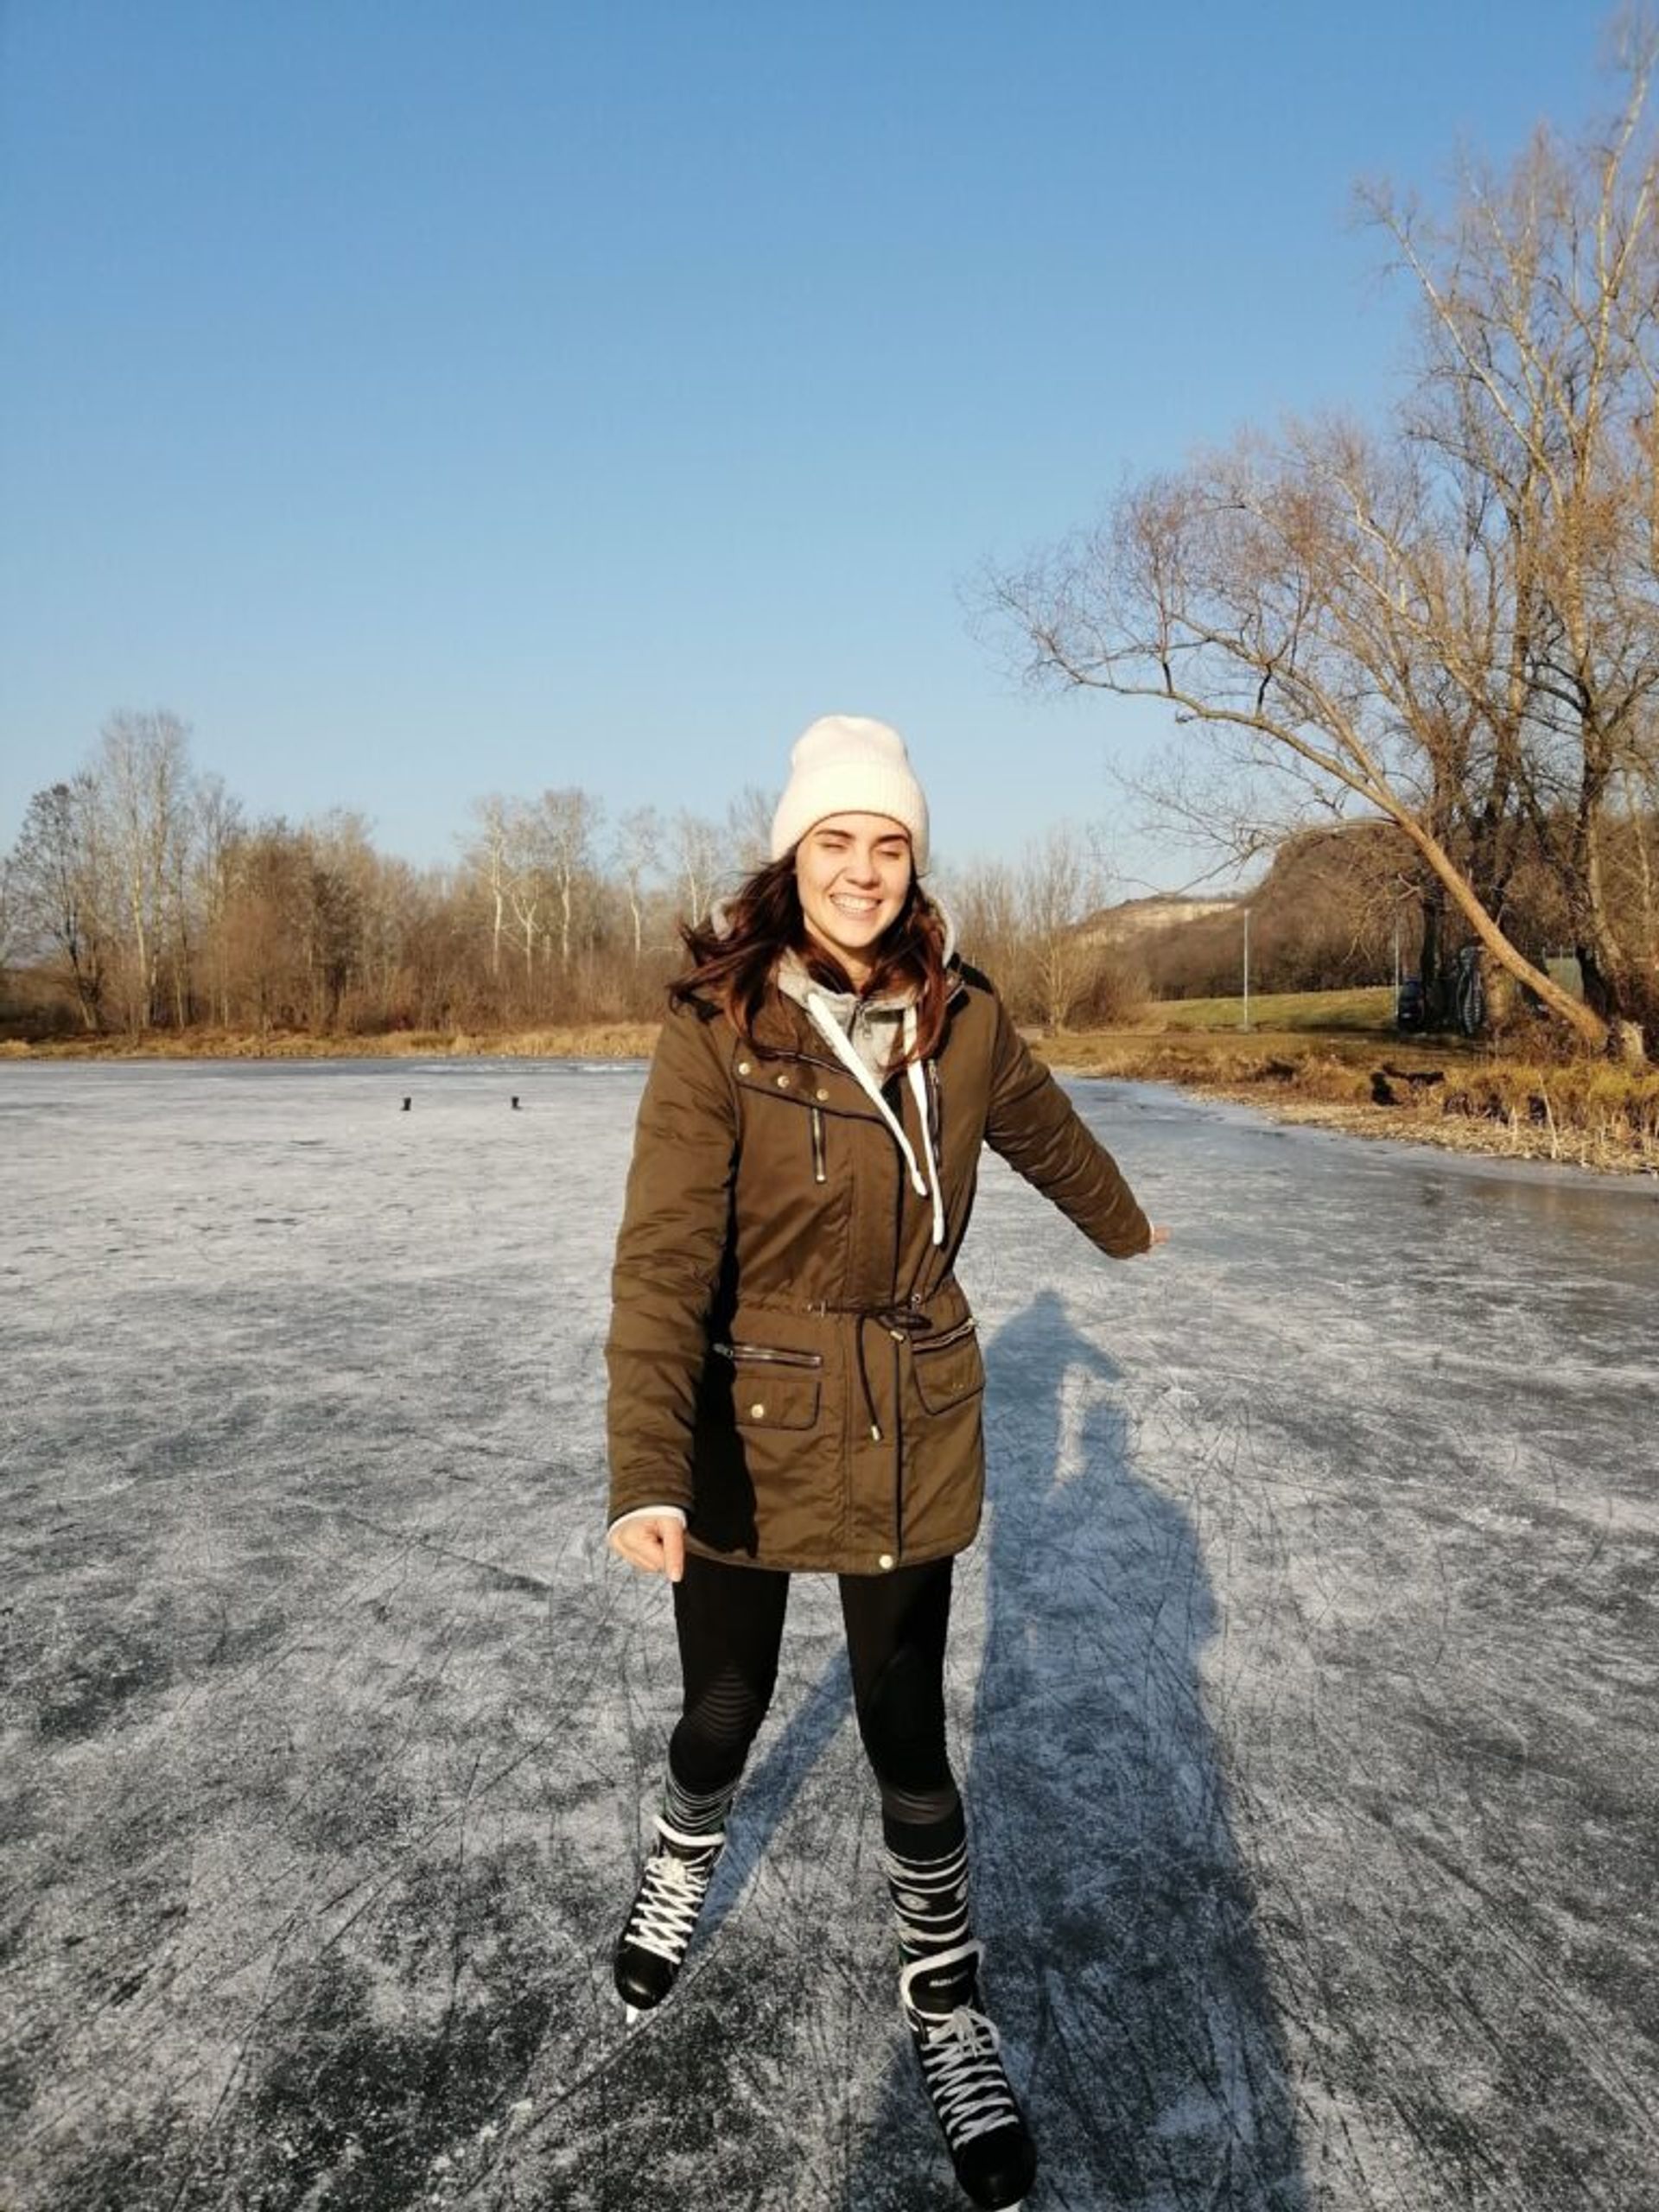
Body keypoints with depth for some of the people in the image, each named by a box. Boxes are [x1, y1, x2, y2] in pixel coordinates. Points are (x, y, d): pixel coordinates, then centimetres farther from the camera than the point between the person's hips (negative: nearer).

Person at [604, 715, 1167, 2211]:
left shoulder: (960, 1016, -5)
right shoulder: (715, 1026, -17)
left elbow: (1044, 1131, 16)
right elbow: (663, 1260, -24)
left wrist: (1124, 1225, 34)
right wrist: (650, 1477, -36)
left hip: (916, 1427, 2)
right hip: (752, 1426, -2)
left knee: (908, 1733, 9)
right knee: (724, 1707, 16)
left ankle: (948, 2010, 35)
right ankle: (685, 1863, 53)